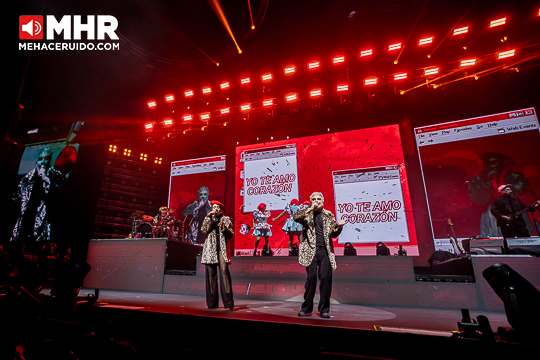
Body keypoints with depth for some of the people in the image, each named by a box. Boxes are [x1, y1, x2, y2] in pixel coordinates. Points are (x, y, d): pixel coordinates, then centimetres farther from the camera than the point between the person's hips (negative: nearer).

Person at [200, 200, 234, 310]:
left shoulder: (226, 219, 11)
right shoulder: (209, 218, 16)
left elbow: (231, 234, 5)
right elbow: (204, 230, -1)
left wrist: (224, 228, -12)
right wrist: (209, 217, -6)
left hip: (222, 248, -2)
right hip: (210, 249, 2)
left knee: (224, 271, -14)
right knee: (210, 273, 0)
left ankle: (228, 302, -13)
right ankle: (212, 303, 11)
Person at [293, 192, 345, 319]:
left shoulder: (329, 215, 13)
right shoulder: (307, 214, 7)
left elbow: (333, 233, 13)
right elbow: (295, 217, -13)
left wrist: (339, 226, -8)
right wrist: (310, 209, -18)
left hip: (325, 250, 2)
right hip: (311, 250, -2)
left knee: (326, 277, -3)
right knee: (311, 276, -4)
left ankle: (324, 309, 11)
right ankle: (307, 308, 11)